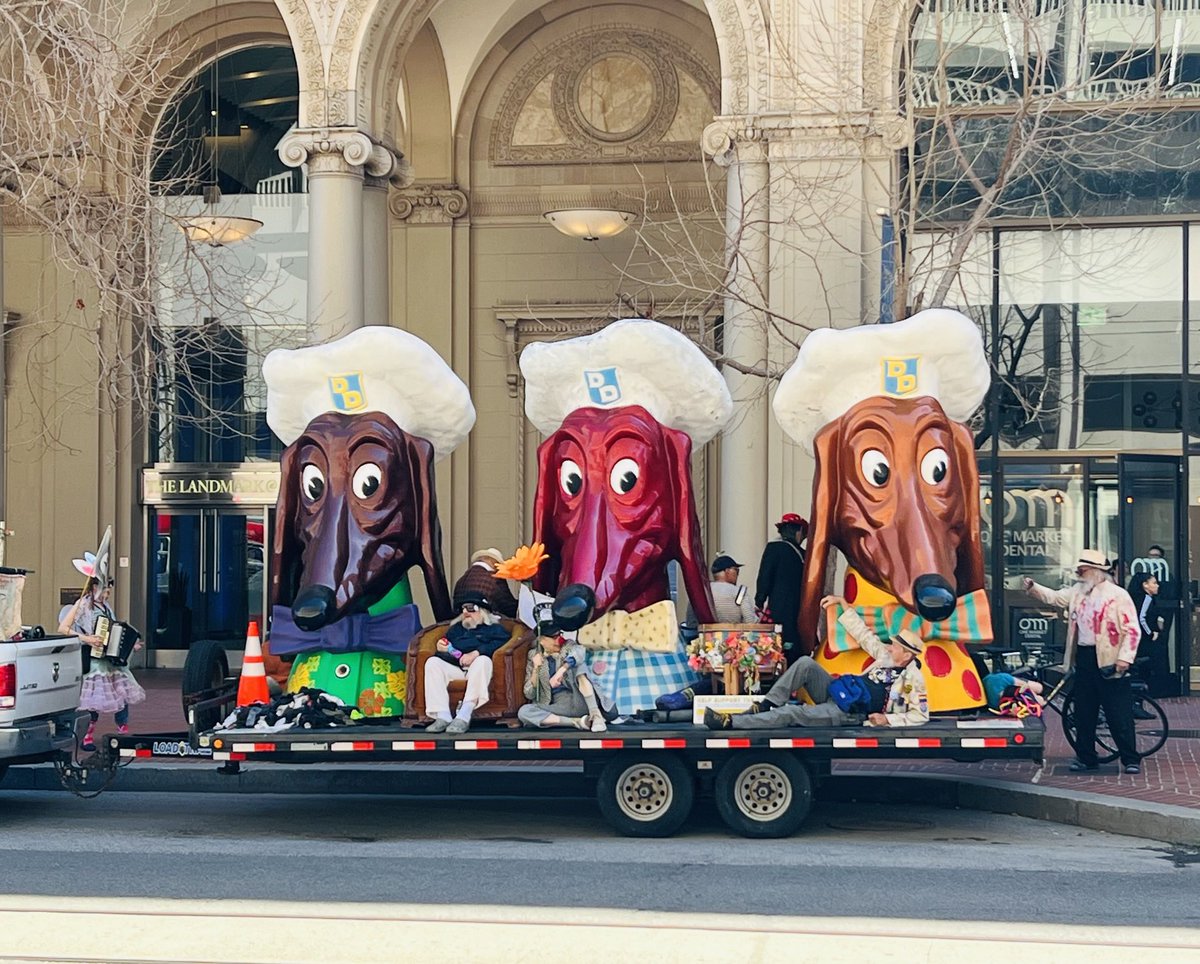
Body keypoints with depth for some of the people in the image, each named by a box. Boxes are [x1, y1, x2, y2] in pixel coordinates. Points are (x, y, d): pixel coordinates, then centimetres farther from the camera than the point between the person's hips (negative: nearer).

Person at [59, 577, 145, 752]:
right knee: (95, 700, -9)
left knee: (123, 694, 1)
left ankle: (123, 734, 9)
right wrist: (85, 638, -21)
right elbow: (62, 628, -12)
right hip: (93, 660, -7)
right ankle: (87, 738, 3)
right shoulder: (83, 604, -6)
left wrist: (130, 645, 9)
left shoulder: (105, 606, 16)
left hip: (112, 659, 7)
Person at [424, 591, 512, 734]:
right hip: (454, 666, 4)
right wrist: (441, 647, 4)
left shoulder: (494, 628, 20)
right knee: (432, 662, -23)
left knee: (483, 660, -38)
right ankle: (443, 716, -35)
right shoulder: (456, 628, 38)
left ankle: (464, 716, -46)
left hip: (476, 666, -4)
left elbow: (500, 643, 0)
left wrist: (476, 653, -16)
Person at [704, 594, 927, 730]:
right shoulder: (887, 657, 10)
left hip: (848, 713, -7)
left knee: (793, 713, -23)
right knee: (806, 663, -15)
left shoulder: (914, 679, -9)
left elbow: (921, 715, -10)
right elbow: (863, 634, 16)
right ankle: (767, 706, -16)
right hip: (836, 691, 7)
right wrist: (842, 603, 13)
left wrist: (888, 719, -19)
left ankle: (730, 722, -26)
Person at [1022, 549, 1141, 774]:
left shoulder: (1118, 595, -7)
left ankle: (1131, 759, 5)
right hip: (1083, 657, 7)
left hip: (1108, 660, -7)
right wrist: (1032, 587, -2)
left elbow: (1132, 630, -10)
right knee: (1083, 712, 11)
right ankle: (1085, 757, 20)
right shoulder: (1078, 591, 13)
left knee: (1119, 715, -3)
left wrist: (1125, 658, -18)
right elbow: (1054, 598, 14)